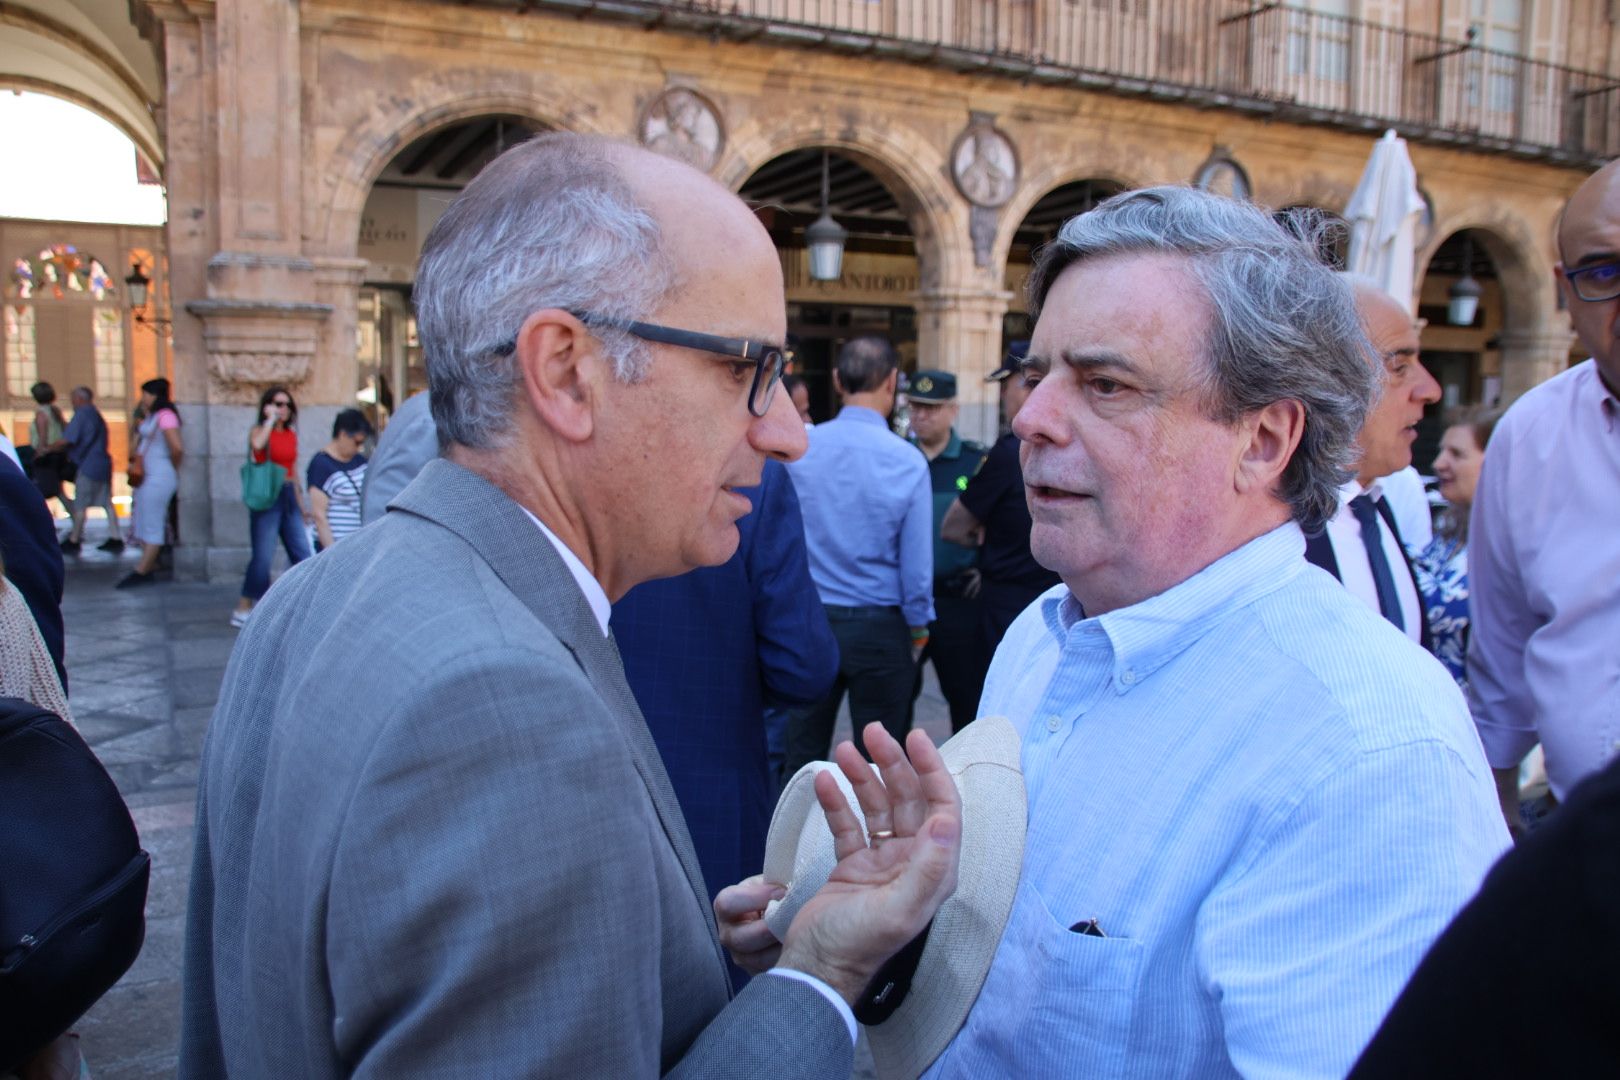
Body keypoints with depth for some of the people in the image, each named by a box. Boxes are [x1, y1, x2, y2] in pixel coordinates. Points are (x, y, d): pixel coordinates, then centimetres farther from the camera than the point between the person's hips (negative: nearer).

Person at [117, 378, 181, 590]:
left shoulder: (165, 416, -13)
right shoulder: (150, 417, 16)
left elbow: (176, 448, -22)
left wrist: (173, 468, -8)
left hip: (159, 478, -10)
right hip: (145, 476, 10)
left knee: (151, 525, -5)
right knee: (143, 524, 11)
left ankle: (141, 572, -2)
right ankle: (150, 568, 17)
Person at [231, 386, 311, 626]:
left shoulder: (292, 435, 14)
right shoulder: (259, 430, -2)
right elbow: (257, 444, -29)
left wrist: (302, 505, 20)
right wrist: (270, 419, -16)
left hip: (288, 497, 6)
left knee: (302, 553, 3)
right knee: (263, 556, -5)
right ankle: (243, 610, 7)